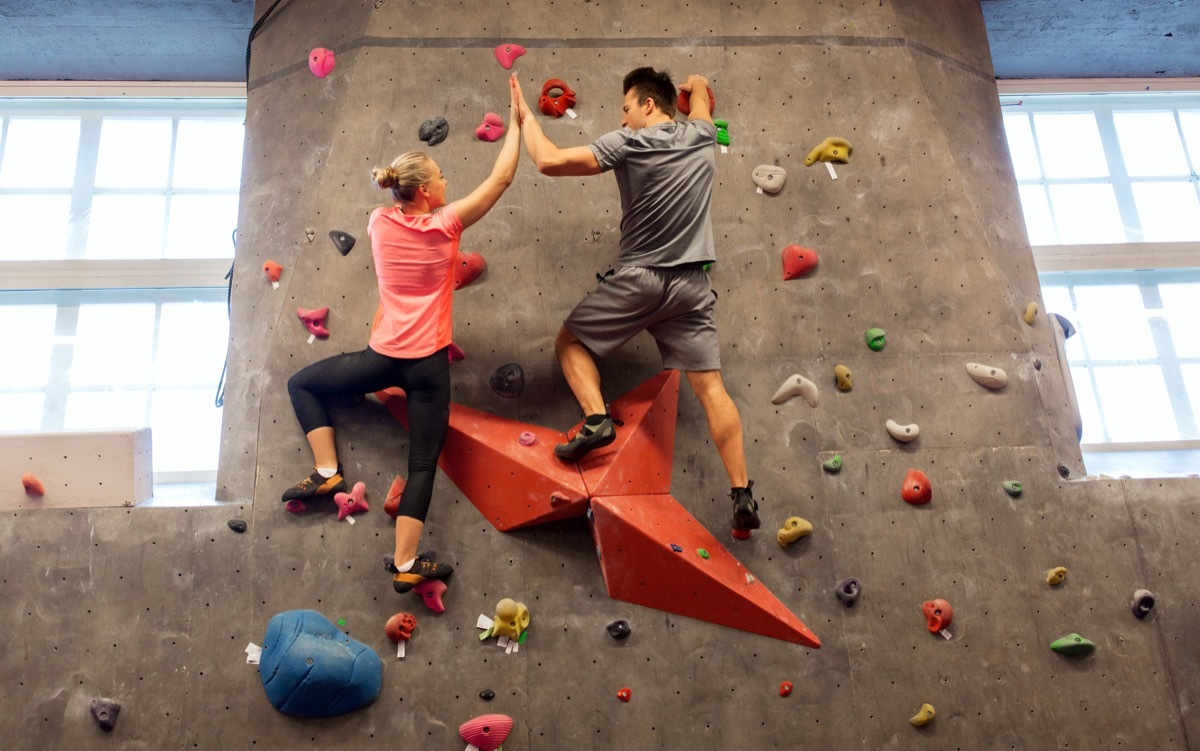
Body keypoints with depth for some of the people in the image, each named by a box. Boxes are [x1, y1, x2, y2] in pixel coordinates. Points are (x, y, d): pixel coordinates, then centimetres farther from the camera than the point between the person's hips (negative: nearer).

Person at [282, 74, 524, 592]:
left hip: (382, 355, 2)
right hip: (427, 363, -2)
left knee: (303, 384, 26)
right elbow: (501, 178, -3)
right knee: (423, 465, 4)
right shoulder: (445, 225, -8)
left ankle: (326, 472, 16)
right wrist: (516, 121, 3)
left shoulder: (379, 223, 0)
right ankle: (406, 564, 3)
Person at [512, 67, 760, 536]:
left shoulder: (628, 143, -7)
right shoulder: (701, 136, 9)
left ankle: (597, 419, -6)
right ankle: (743, 495, -3)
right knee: (709, 385, 2)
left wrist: (526, 118, 3)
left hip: (638, 279, -5)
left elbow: (549, 161, -12)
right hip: (691, 284, 5)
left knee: (570, 341, 16)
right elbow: (699, 92, 34)